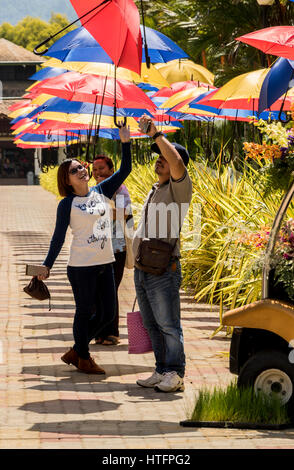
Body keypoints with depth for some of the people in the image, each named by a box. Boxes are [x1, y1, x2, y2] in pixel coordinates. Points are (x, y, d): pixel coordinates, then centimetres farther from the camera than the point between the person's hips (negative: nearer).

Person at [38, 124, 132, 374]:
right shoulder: (67, 205, -5)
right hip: (81, 266, -6)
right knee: (85, 312, 4)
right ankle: (83, 359, 21)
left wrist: (125, 142, -5)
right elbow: (58, 237, -2)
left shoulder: (102, 191, 7)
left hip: (105, 264, 6)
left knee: (107, 313, 9)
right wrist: (47, 265, -3)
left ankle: (76, 351, 26)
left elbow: (125, 170, 5)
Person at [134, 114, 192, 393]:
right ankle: (162, 372, 17)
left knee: (168, 325, -8)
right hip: (141, 270, 9)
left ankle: (175, 375, -6)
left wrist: (155, 134, -22)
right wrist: (136, 257, 22)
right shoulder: (153, 192, 21)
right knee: (152, 325, 11)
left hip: (163, 271, -9)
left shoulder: (178, 189, -6)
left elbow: (176, 161, -27)